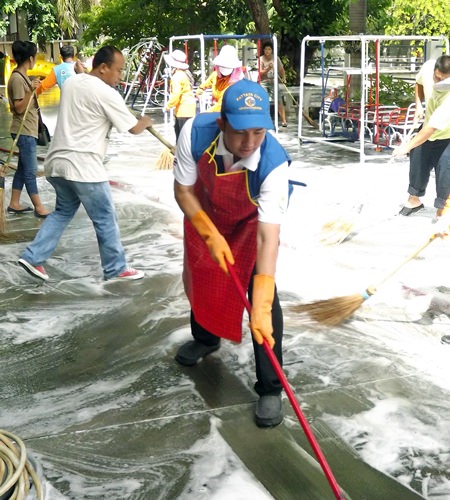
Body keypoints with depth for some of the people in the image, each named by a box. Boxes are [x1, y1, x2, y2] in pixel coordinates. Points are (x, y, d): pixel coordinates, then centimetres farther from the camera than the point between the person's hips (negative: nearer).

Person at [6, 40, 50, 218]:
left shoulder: (22, 76, 12)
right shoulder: (17, 79, -17)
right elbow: (19, 108, -21)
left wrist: (34, 88, 31)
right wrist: (31, 91, -32)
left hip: (28, 130, 10)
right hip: (24, 131, -10)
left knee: (23, 168, 14)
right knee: (30, 170, -3)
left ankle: (14, 204, 20)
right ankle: (39, 207, 3)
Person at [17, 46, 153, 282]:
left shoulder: (71, 82, 11)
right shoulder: (106, 94, -12)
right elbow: (134, 128, -4)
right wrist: (146, 121, 17)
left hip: (57, 161, 8)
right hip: (82, 165, -8)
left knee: (63, 211, 23)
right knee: (105, 219, 6)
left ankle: (32, 257, 17)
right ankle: (116, 269, 17)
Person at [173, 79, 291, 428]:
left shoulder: (274, 163, -41)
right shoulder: (196, 133, -36)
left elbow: (268, 237, -45)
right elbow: (183, 190, -19)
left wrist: (261, 308, -51)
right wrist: (211, 236, -30)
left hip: (252, 221, -3)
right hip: (204, 212, 3)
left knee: (264, 293, -16)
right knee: (199, 277, 21)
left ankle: (270, 388, -1)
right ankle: (205, 337, 52)